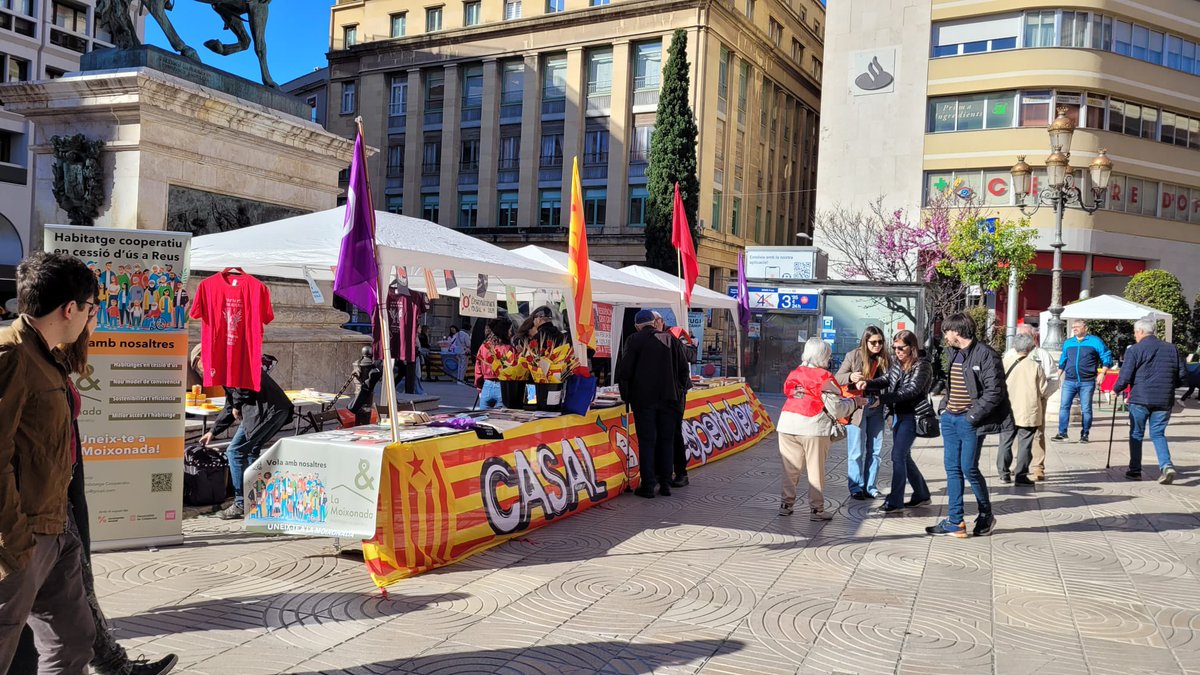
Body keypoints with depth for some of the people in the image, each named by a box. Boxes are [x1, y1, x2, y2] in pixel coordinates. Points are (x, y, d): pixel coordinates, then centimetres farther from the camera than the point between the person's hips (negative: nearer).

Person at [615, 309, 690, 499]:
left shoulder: (634, 340, -4)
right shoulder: (671, 340, 7)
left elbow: (624, 370, -7)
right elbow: (684, 369, 9)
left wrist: (626, 395, 3)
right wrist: (680, 391, 17)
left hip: (643, 399, -3)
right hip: (669, 398, 3)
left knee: (646, 441, 1)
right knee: (666, 440, 10)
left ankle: (648, 485, 1)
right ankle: (665, 484, 13)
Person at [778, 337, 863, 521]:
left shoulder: (794, 373, 9)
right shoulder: (824, 377, -8)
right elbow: (837, 409, -8)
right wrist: (855, 402, 8)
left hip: (788, 425, 5)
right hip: (814, 428, -5)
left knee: (790, 469, 12)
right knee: (816, 470, 5)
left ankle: (786, 504, 16)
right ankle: (816, 509, 10)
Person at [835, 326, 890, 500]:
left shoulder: (884, 359, 4)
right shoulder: (853, 356, -3)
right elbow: (837, 378, -3)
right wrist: (850, 377, -24)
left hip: (876, 409, 3)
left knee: (874, 450, 8)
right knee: (856, 451, 0)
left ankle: (870, 486, 19)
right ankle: (856, 487, 10)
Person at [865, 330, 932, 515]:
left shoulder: (922, 366, -14)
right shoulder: (896, 363, 8)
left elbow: (911, 391, -23)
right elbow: (886, 379, 5)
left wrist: (882, 398, -30)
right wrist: (868, 384, -16)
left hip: (911, 416, -8)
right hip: (898, 414, 8)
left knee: (898, 456, -11)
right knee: (904, 456, 15)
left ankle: (895, 502, -6)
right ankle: (922, 495, 30)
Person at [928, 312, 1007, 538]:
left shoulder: (985, 355, -11)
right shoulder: (953, 353, 13)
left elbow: (995, 391, -15)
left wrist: (973, 416, -16)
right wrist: (944, 407, 12)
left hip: (970, 421, -7)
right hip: (950, 418, 8)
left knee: (969, 469, -2)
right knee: (953, 469, 7)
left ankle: (986, 515, 21)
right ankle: (955, 522, 13)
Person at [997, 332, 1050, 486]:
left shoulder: (1004, 362, -7)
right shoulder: (1035, 366, -11)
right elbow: (1044, 391, -4)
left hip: (1007, 411, 2)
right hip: (1029, 412, -2)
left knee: (1005, 442, 13)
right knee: (1025, 444, 5)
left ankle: (1004, 472, 17)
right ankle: (1021, 475, 7)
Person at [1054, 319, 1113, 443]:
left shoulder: (1095, 341, 3)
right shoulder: (1068, 343, 14)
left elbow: (1107, 357, 3)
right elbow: (1062, 361, 23)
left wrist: (1102, 373, -7)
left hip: (1087, 382, -3)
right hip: (1069, 381, 3)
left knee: (1086, 409, 2)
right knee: (1064, 406, -5)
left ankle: (1085, 434, 10)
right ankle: (1062, 432, -3)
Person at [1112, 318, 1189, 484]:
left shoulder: (1134, 350, -7)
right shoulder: (1171, 349, 8)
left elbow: (1125, 376, -11)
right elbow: (1182, 374, 10)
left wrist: (1116, 390, 6)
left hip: (1140, 399, -4)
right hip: (1164, 400, 4)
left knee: (1136, 434, 10)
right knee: (1158, 434, 12)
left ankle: (1135, 470, 15)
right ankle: (1166, 465, -10)